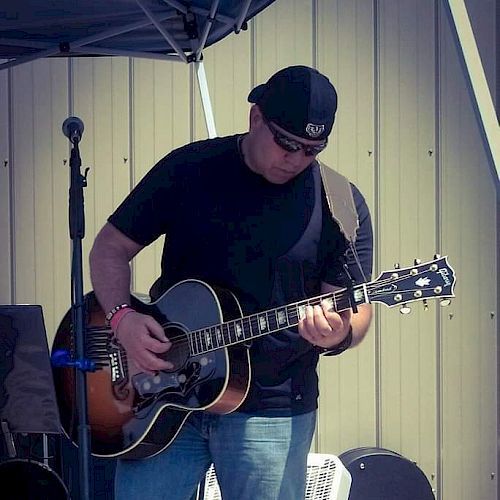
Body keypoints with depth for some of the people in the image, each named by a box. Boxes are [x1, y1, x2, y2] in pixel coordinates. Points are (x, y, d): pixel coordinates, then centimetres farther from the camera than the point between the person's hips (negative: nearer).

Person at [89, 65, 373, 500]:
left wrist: (339, 335, -26)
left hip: (272, 409, -1)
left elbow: (357, 307, -2)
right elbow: (111, 247, 6)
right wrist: (122, 316, -12)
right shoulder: (188, 170, 0)